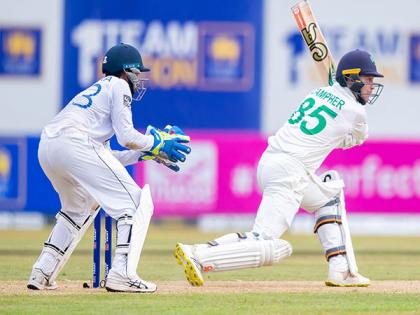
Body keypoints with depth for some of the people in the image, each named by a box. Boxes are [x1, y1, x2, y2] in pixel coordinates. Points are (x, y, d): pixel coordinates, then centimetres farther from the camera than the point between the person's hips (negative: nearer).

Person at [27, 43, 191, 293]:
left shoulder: (96, 90, 35)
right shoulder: (118, 86, 11)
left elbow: (103, 157, 32)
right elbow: (126, 137, 0)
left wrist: (146, 153, 32)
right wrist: (157, 144, 16)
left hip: (46, 149, 9)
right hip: (74, 144, -9)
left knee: (80, 208, 32)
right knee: (136, 203, -4)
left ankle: (42, 273, 23)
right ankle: (122, 273, -17)